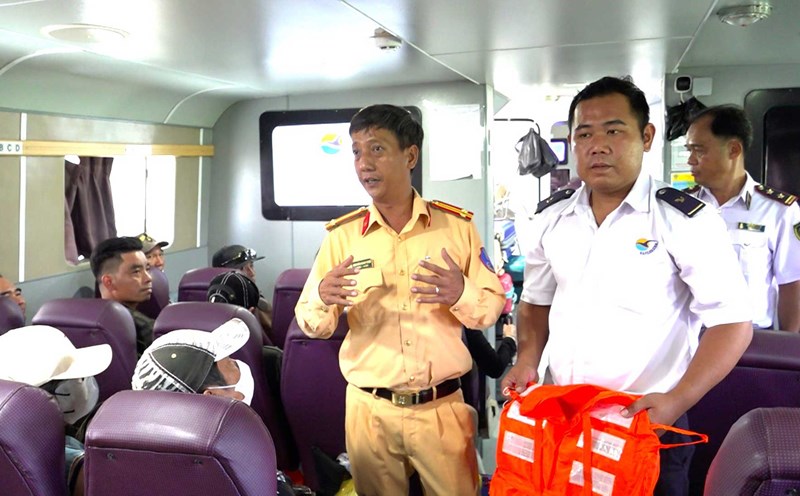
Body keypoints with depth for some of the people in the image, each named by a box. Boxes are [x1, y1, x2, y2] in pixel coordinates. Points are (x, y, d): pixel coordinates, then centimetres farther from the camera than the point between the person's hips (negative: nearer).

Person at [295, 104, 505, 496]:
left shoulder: (457, 225, -2)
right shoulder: (342, 234, -1)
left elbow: (492, 305, 0)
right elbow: (312, 326, 0)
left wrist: (462, 294, -22)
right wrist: (322, 301, -23)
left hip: (442, 406, 0)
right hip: (369, 408, 1)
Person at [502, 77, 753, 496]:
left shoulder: (686, 221, -11)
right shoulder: (550, 218, 3)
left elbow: (732, 323, -12)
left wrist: (676, 402, -21)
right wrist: (528, 358, -2)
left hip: (648, 423, -4)